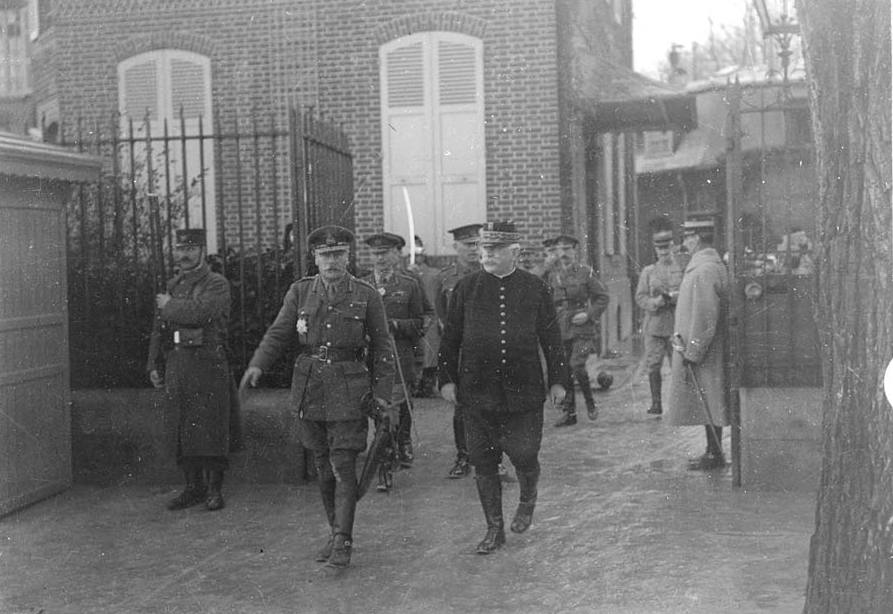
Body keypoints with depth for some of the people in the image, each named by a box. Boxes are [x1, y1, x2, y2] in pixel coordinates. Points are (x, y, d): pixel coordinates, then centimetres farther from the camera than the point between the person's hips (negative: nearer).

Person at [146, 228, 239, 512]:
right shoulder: (172, 286, 17)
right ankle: (193, 487, 16)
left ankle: (214, 489, 5)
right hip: (176, 364, 6)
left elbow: (199, 312, -21)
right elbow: (159, 329, 19)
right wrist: (154, 365, 12)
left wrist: (169, 306, -5)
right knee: (182, 429, 7)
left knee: (210, 428, -3)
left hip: (208, 364, -6)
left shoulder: (217, 284, -3)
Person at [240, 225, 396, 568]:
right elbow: (278, 333, 0)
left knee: (344, 466, -7)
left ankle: (343, 542, -2)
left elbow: (381, 348, 3)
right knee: (323, 467, 11)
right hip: (309, 388, 3)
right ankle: (335, 531, 25)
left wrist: (382, 394, -2)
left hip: (349, 389, -3)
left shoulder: (367, 296, -1)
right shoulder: (300, 292, 5)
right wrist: (258, 365, -18)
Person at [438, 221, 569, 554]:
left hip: (524, 390, -1)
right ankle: (494, 528, 20)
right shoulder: (466, 287, 4)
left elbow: (551, 336, 7)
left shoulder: (536, 288, 3)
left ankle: (527, 501, 32)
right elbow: (450, 336, 7)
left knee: (524, 455, -1)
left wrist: (558, 379, 4)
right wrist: (447, 378, 2)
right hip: (477, 392, 1)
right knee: (483, 461, 5)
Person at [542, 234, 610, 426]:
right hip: (560, 329, 4)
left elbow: (602, 297, 3)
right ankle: (569, 413, 14)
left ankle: (590, 403, 8)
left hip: (582, 328, -4)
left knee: (577, 366, -16)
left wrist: (589, 314, -8)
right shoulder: (551, 274, 9)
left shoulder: (585, 272, -1)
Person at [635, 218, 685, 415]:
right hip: (654, 326, 1)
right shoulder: (648, 271, 12)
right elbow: (640, 297, 4)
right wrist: (657, 301, -14)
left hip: (677, 325, -1)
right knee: (653, 366, -1)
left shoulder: (683, 268, 9)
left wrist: (672, 297, -13)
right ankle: (656, 403, 8)